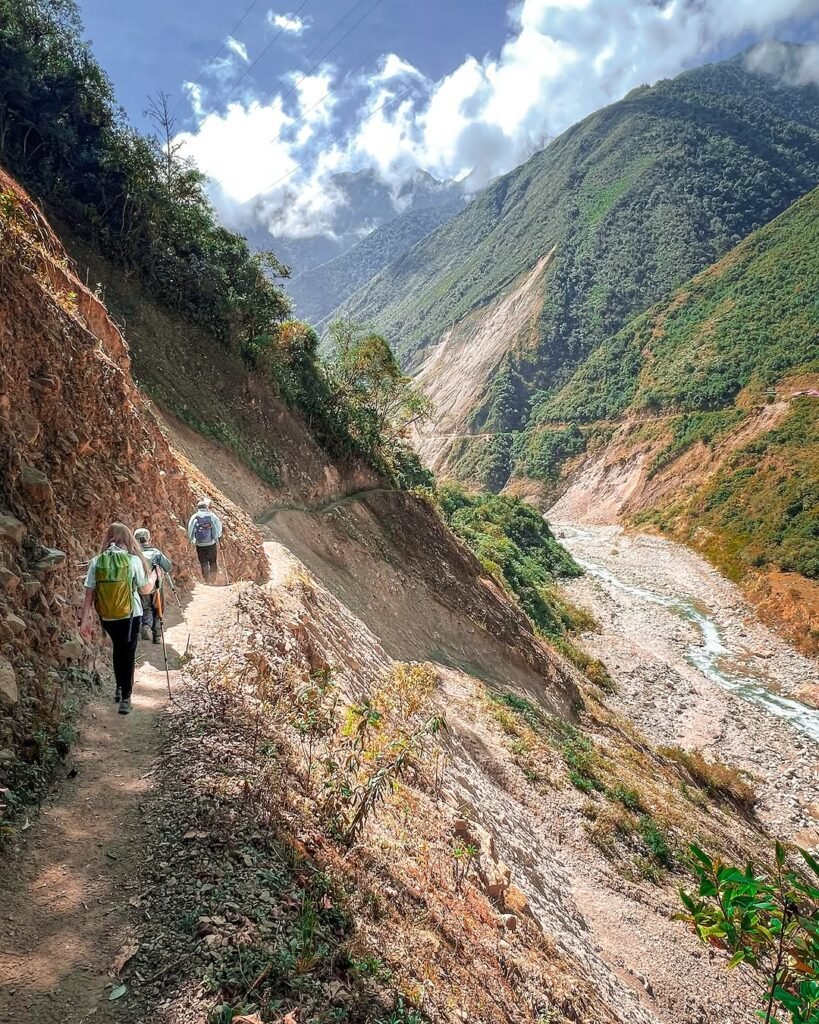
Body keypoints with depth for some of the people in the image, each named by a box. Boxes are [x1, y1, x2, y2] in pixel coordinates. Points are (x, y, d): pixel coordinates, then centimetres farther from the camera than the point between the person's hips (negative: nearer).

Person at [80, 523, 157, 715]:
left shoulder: (96, 562, -5)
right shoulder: (133, 560, -11)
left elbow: (89, 593, -5)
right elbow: (145, 589, -3)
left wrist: (86, 619, 0)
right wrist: (153, 576, 16)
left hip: (107, 618, 3)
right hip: (130, 616, -3)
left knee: (118, 650, 25)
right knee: (128, 655, 7)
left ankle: (119, 688, 35)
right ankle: (125, 699, 7)